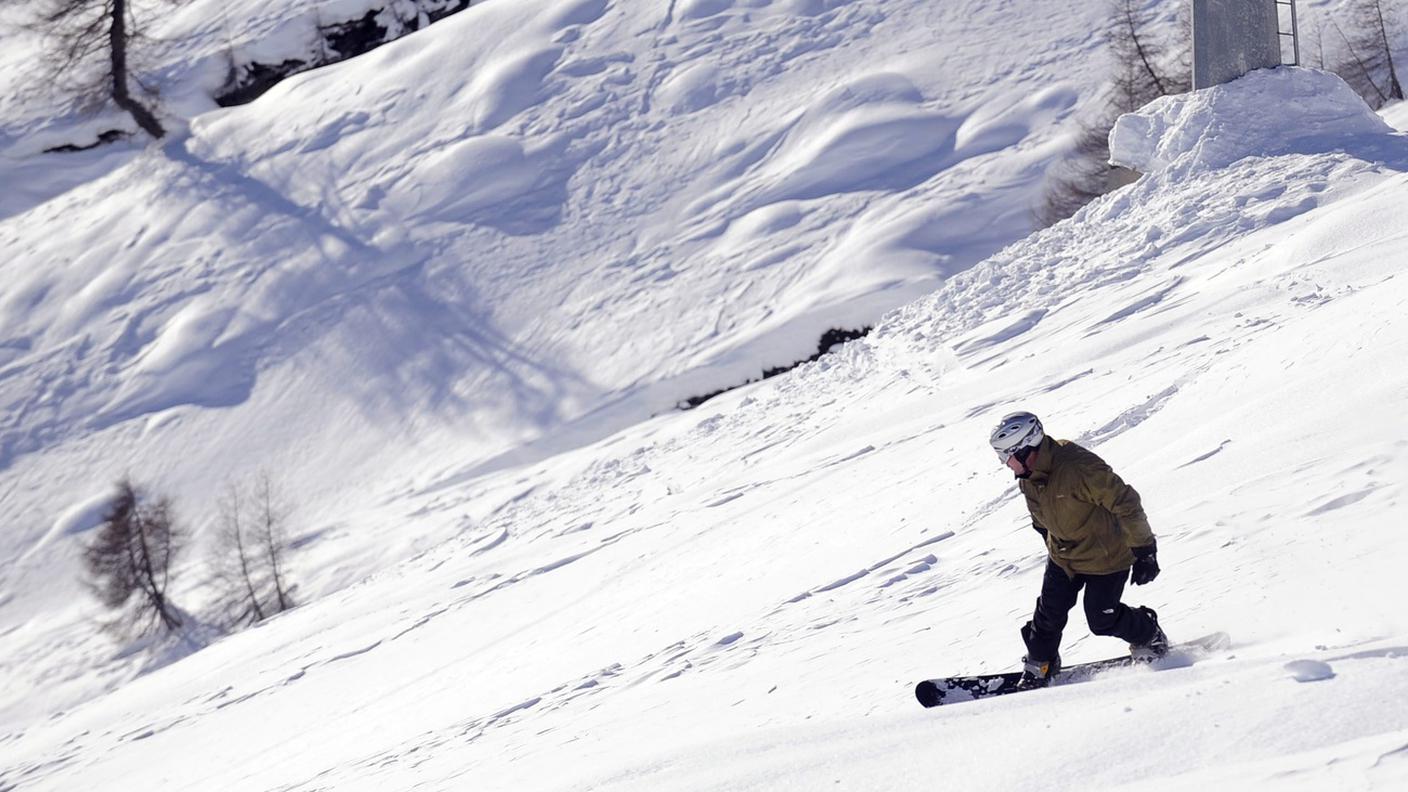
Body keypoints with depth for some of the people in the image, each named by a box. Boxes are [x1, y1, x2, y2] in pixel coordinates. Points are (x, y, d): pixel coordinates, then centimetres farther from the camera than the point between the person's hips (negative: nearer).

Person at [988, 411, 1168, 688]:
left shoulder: (1078, 467, -36)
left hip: (1106, 556, -6)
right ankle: (1039, 665, 28)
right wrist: (1053, 544, 24)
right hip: (1062, 556, 6)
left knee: (1101, 620, 2)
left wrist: (1144, 551, -23)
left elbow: (1126, 502, -29)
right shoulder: (1028, 476, -10)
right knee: (1049, 612, 7)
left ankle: (1149, 636, 29)